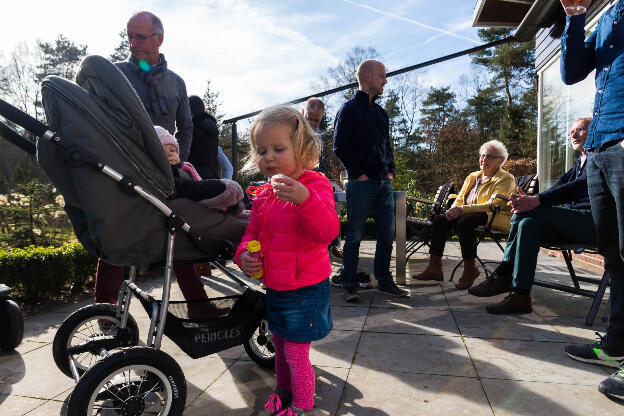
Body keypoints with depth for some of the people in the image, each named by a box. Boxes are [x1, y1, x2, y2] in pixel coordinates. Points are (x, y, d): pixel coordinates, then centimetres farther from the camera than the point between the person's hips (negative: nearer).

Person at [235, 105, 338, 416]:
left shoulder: (315, 185, -17)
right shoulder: (264, 194, 4)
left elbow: (328, 232, -30)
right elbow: (253, 232, 14)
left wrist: (304, 200, -46)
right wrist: (244, 254, -8)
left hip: (305, 288, -7)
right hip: (274, 285, 7)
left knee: (295, 352, 3)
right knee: (279, 346, 23)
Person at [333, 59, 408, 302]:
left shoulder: (380, 113, 19)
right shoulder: (349, 109, -3)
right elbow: (340, 147, -9)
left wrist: (391, 171, 11)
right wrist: (358, 173, -13)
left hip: (383, 182, 7)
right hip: (361, 183, -7)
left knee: (387, 234, 9)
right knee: (355, 235, 0)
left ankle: (385, 281, 21)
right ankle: (349, 285, 9)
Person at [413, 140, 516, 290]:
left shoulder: (506, 179, -2)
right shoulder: (472, 177, 20)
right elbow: (459, 200, 16)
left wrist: (463, 210, -26)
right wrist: (454, 210, -10)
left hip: (497, 219, -7)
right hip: (469, 215, 7)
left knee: (465, 221, -36)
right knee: (439, 219, -14)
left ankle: (470, 269, -23)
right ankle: (434, 266, -16)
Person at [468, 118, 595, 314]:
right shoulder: (578, 163, 27)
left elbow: (579, 186, -18)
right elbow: (558, 188, 10)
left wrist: (536, 200, -27)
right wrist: (527, 198, -12)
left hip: (593, 220, -7)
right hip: (573, 221, 7)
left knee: (527, 213, -25)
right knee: (529, 224, -21)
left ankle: (503, 275, -19)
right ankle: (520, 296, -27)